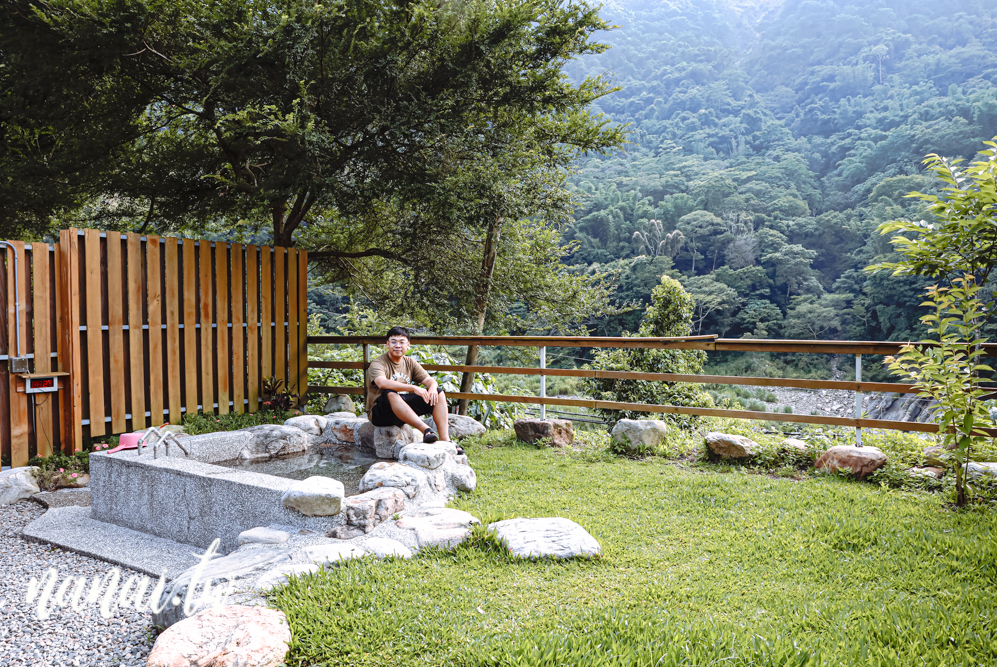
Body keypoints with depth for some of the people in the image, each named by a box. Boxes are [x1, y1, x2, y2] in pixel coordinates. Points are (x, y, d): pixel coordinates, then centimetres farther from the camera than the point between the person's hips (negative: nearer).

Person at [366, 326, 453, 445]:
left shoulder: (410, 363, 10)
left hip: (405, 408, 6)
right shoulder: (378, 364, -11)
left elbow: (429, 380, 5)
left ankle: (444, 439, -20)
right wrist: (413, 388, -38)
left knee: (438, 393, -7)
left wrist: (433, 387, -21)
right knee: (390, 394, -39)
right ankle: (425, 429, -43)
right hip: (379, 413, -6)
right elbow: (382, 383, -32)